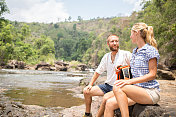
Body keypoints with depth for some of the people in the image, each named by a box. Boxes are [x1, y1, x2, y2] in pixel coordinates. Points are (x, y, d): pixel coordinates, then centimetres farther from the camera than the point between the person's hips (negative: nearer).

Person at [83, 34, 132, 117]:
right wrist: (90, 84, 7)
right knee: (86, 91, 0)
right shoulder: (106, 56, 8)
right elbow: (98, 71, 15)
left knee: (106, 97, -33)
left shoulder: (126, 54, -10)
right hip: (108, 85, 6)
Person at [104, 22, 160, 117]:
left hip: (150, 92, -7)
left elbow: (152, 75, -13)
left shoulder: (150, 50, -7)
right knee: (110, 103, -14)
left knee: (117, 87, -30)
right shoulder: (134, 52, 19)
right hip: (137, 91, 7)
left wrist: (130, 81, -21)